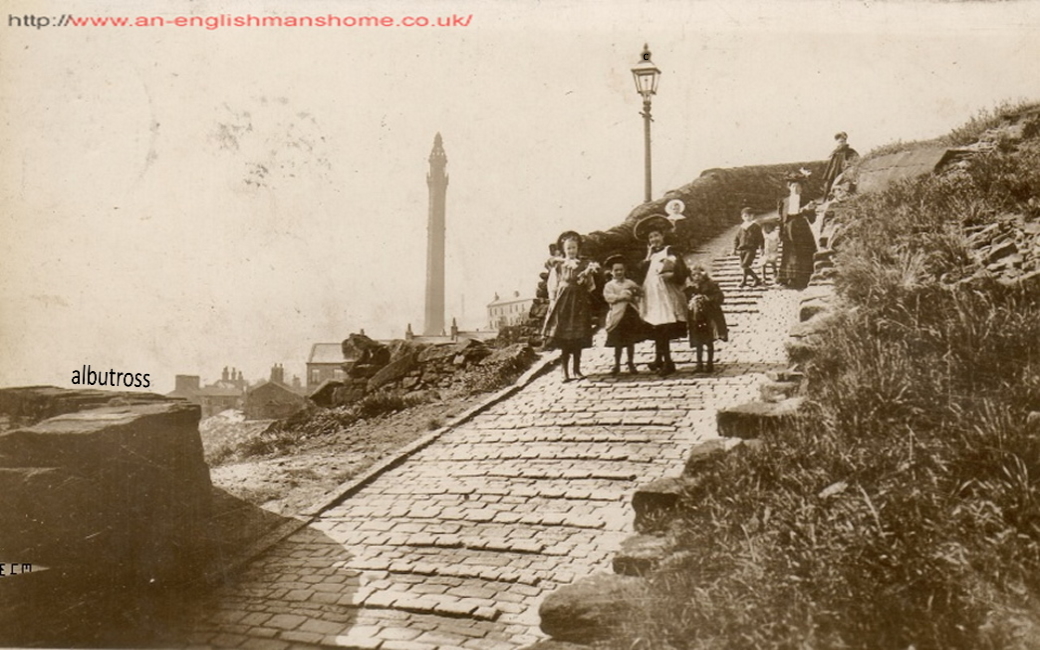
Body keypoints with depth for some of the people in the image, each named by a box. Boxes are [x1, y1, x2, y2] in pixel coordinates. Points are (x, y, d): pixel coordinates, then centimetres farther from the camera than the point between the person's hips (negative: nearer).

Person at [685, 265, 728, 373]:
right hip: (697, 318, 2)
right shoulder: (689, 288, 4)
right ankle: (699, 364, 12)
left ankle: (710, 364, 11)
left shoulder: (711, 285, -2)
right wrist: (691, 304, -15)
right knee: (698, 342, 4)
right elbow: (686, 302, 5)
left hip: (710, 317, -2)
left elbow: (720, 297, -6)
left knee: (709, 342, 1)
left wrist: (706, 298, -15)